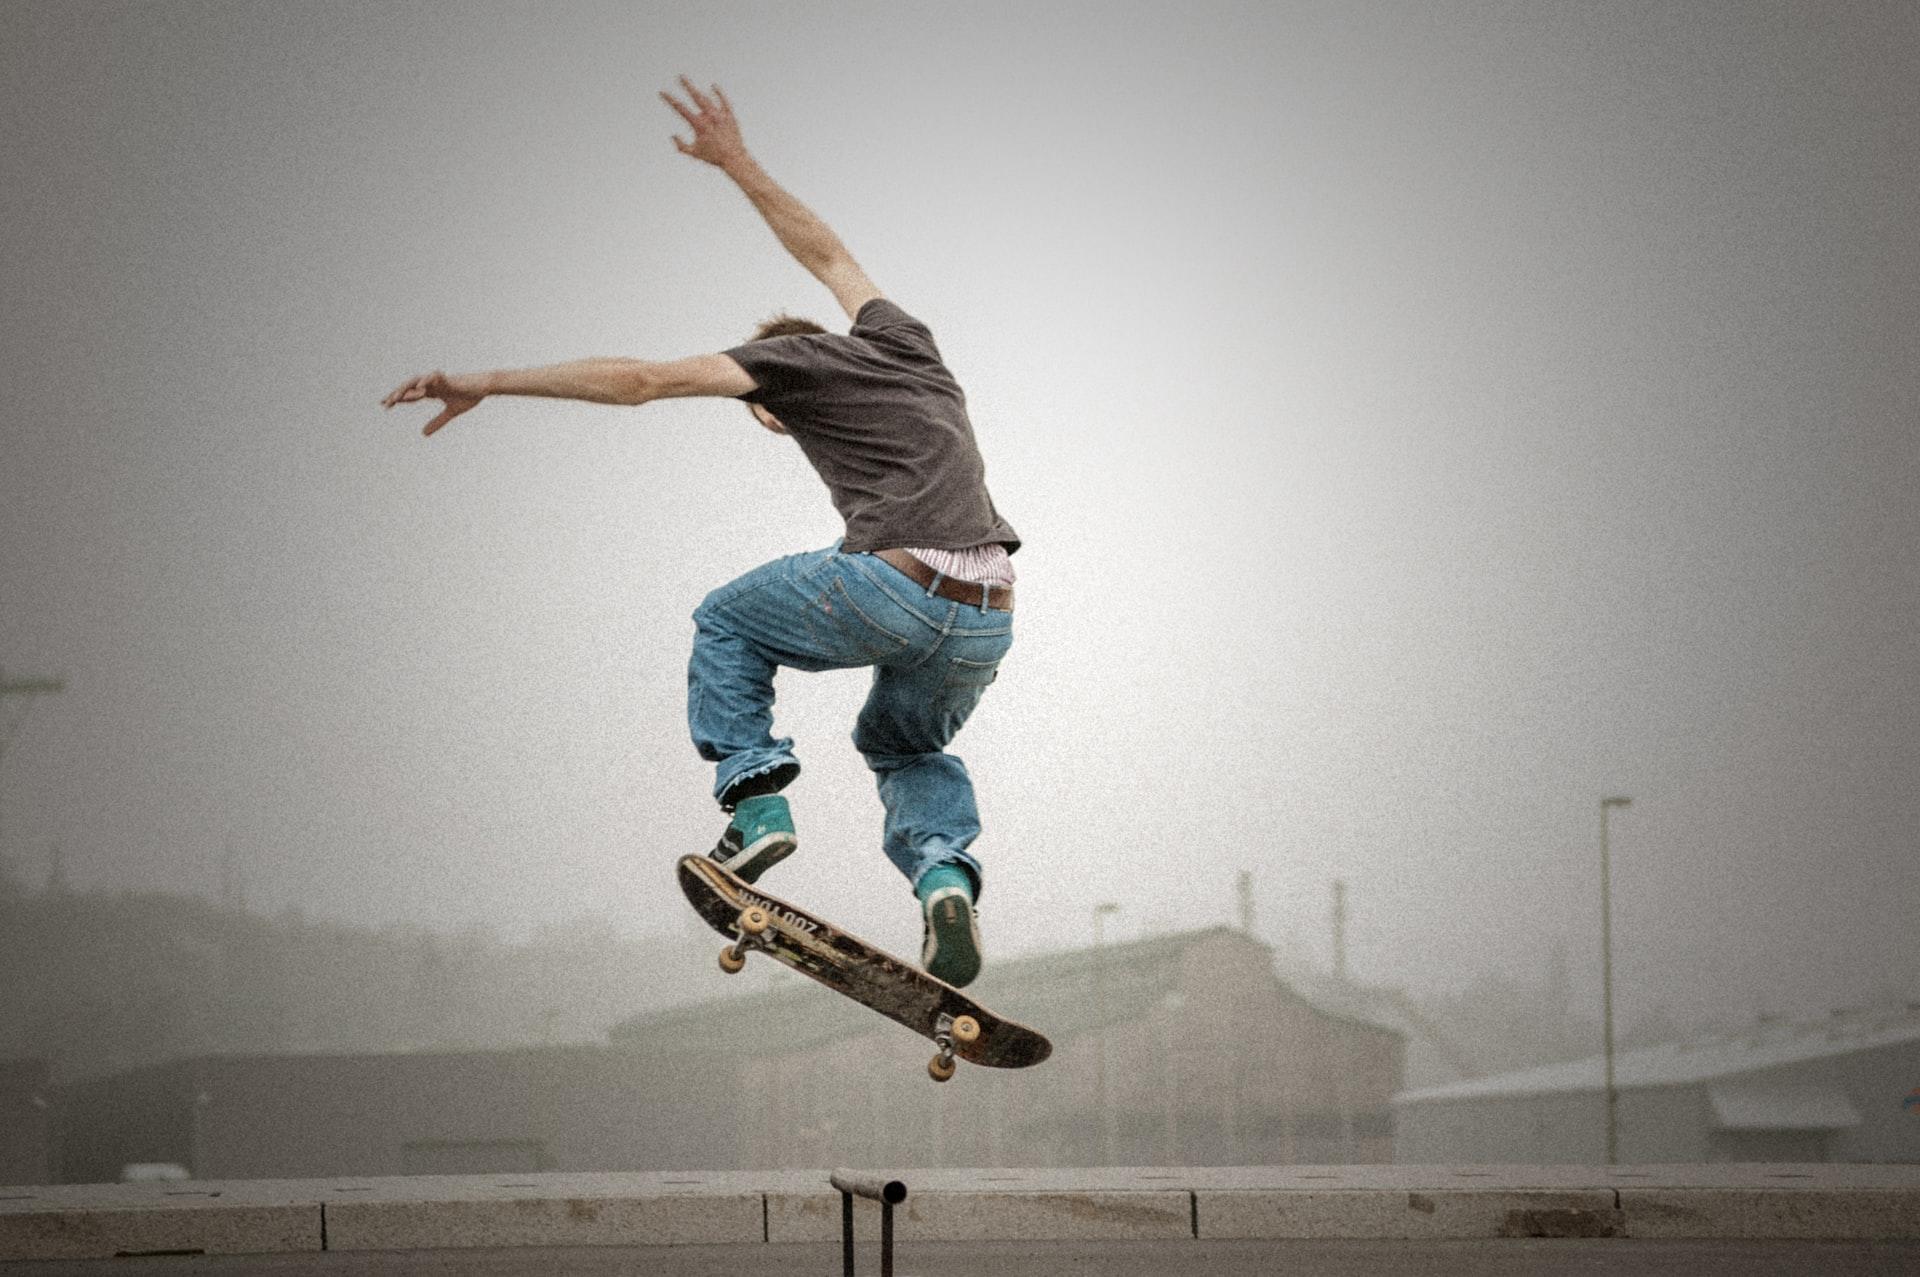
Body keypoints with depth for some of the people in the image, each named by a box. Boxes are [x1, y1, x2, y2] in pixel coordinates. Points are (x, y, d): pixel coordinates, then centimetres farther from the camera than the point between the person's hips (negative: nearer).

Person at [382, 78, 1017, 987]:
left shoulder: (794, 359, 12)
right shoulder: (905, 344, 29)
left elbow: (640, 381, 5)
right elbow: (825, 254, 47)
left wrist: (488, 383, 8)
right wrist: (737, 164, 54)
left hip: (896, 588, -6)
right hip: (988, 621, 6)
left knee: (728, 623, 23)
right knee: (906, 744, 32)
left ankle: (753, 800, 6)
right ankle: (946, 872, 2)